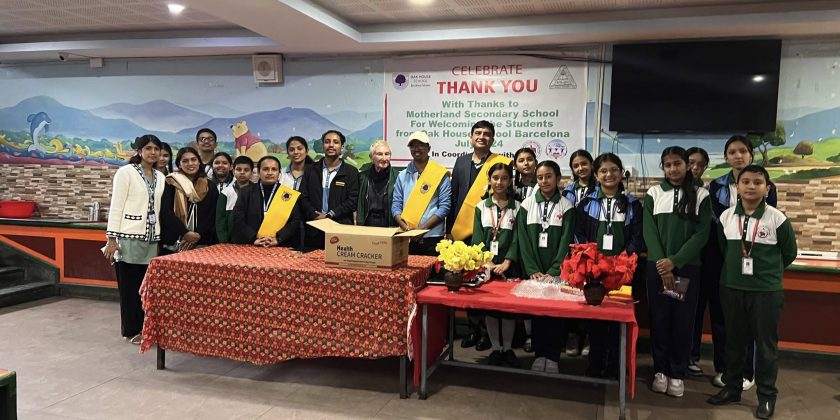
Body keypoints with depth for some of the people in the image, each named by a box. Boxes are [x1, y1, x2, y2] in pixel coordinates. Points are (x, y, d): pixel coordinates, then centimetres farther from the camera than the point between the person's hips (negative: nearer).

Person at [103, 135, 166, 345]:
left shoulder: (160, 177, 12)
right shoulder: (126, 172, -5)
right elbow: (116, 206, -8)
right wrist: (112, 238, -12)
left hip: (151, 239, 5)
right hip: (129, 237, -5)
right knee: (130, 285, 3)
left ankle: (144, 327, 19)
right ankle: (132, 330, 13)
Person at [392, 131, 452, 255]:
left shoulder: (440, 174, 1)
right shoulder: (403, 175, 11)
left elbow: (445, 206, -4)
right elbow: (396, 205, 7)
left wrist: (423, 228, -12)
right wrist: (406, 228, -9)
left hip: (432, 237, -3)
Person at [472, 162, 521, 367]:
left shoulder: (517, 207, 3)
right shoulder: (481, 207, 6)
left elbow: (517, 238, -4)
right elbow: (478, 238, 0)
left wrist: (506, 263, -16)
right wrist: (488, 263, -12)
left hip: (509, 266, -1)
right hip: (486, 265, 1)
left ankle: (507, 348, 16)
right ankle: (496, 348, 16)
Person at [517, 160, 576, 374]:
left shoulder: (566, 206, 0)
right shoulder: (527, 205, 5)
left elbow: (566, 242, -5)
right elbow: (523, 240, 0)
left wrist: (552, 272, -14)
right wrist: (533, 270, -9)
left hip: (557, 272, -1)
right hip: (533, 272, 1)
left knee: (556, 312, -1)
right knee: (535, 311, 3)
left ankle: (552, 356, 10)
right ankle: (539, 354, 14)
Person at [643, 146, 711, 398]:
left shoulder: (701, 196, 2)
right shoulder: (653, 194, 5)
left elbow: (701, 234, -5)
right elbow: (649, 231, -1)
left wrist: (674, 261, -14)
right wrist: (661, 263, -13)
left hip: (687, 267, -1)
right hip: (657, 266, 1)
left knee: (683, 321, 3)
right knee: (659, 319, 5)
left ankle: (678, 373, 14)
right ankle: (660, 370, 16)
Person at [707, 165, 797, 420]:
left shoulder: (777, 218, -9)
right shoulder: (726, 217, -1)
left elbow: (789, 253, 3)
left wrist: (767, 271, 9)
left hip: (767, 291, -3)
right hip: (731, 289, 3)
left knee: (766, 344, 7)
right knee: (733, 341, 13)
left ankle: (767, 396, 20)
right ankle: (732, 388, 27)